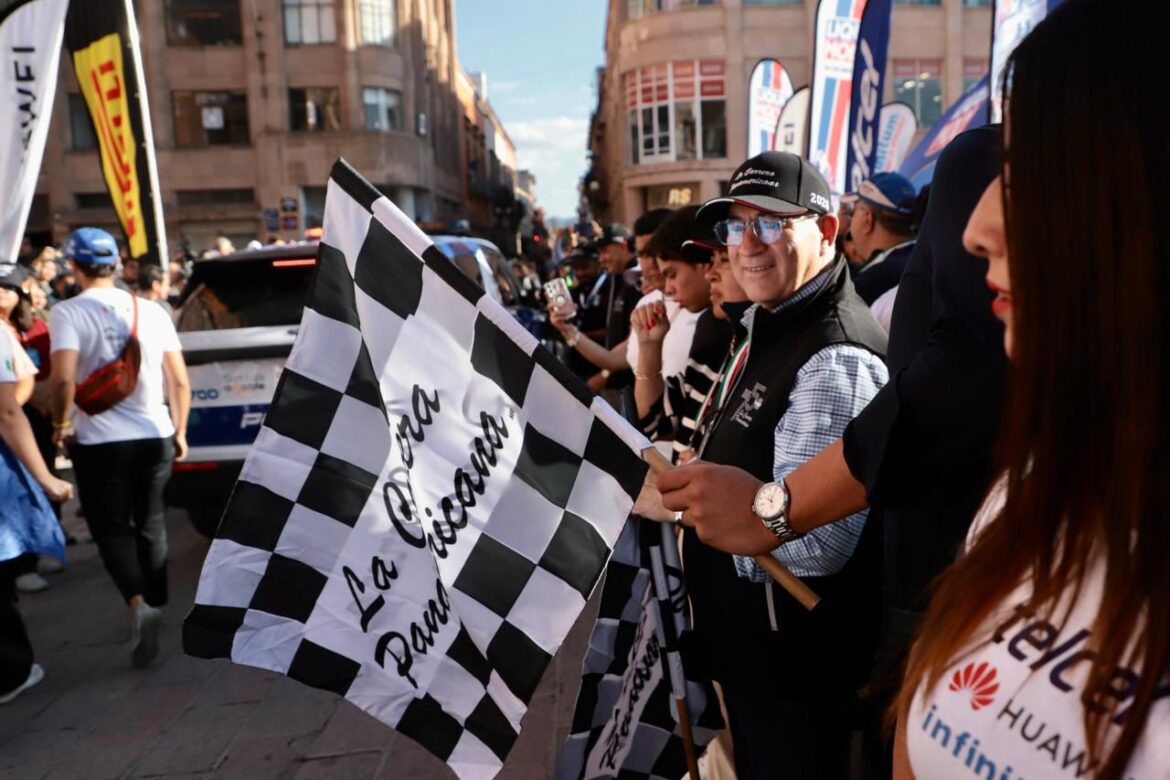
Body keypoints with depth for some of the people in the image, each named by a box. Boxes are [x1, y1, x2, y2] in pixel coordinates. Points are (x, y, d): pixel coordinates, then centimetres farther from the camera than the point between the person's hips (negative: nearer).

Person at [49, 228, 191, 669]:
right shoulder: (152, 311, 4)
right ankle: (156, 604, 28)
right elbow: (179, 380, 4)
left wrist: (61, 424, -2)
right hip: (154, 436, 4)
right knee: (151, 524, 18)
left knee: (111, 528, 8)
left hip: (99, 440, -3)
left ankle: (138, 602, -13)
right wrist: (180, 430, 14)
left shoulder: (68, 313, -7)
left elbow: (64, 379, -19)